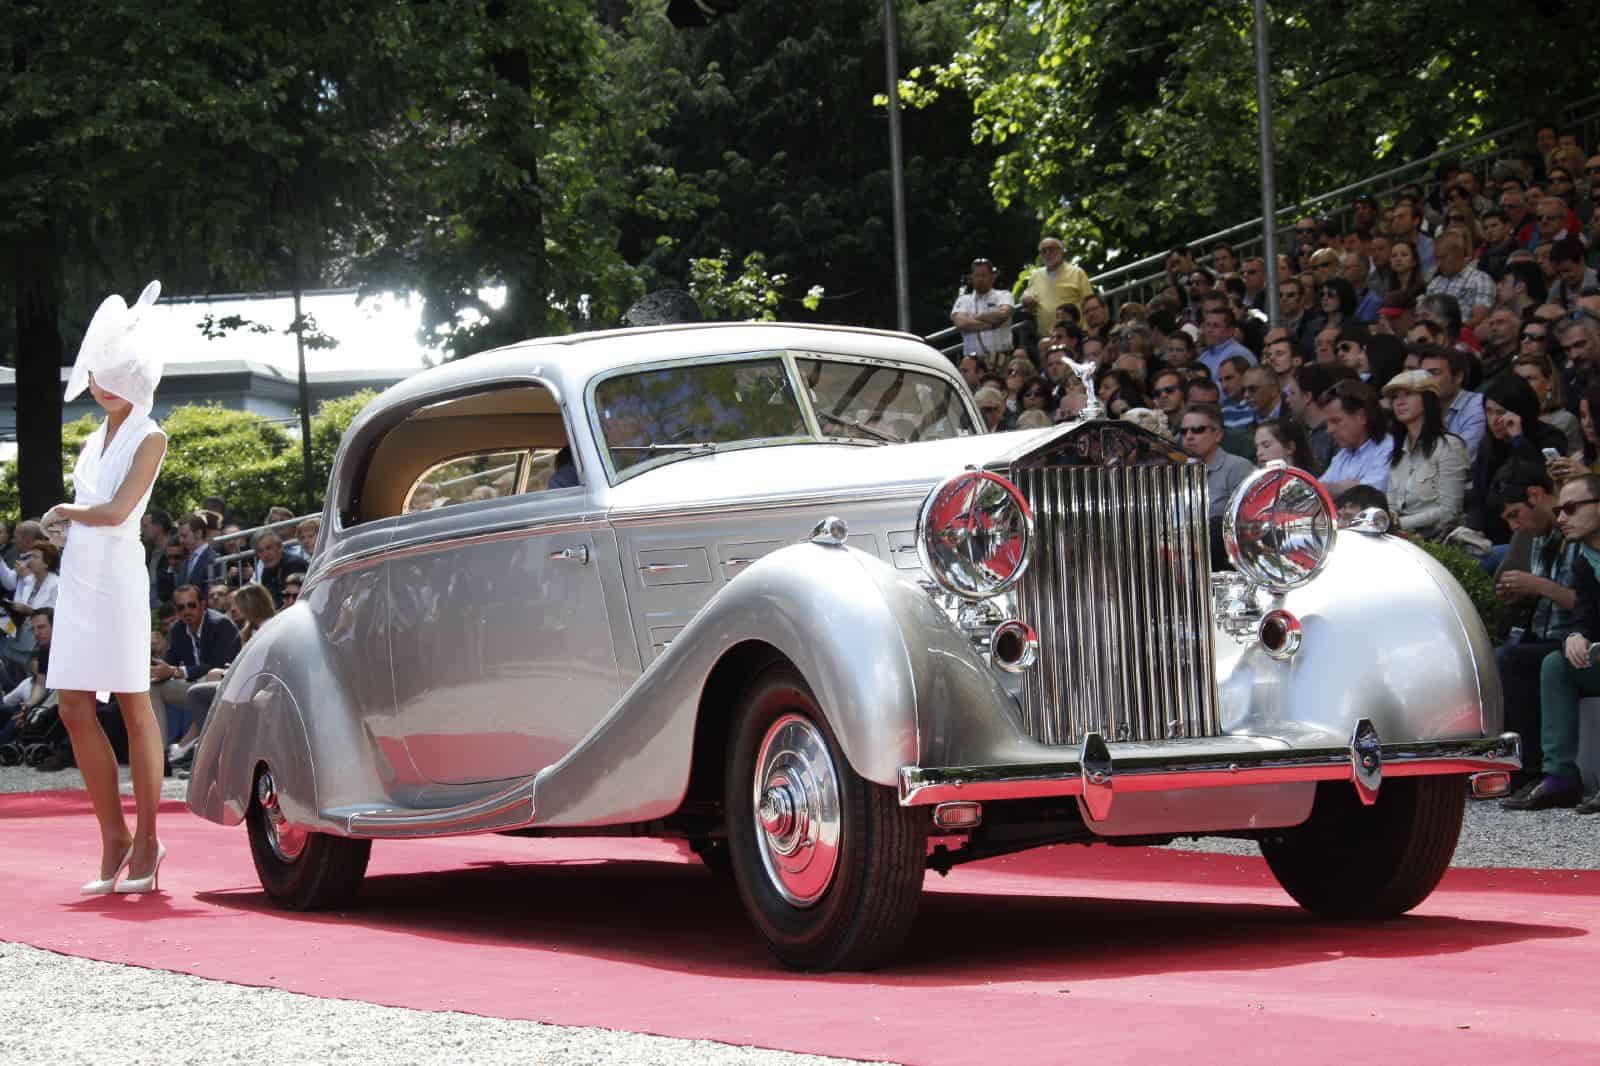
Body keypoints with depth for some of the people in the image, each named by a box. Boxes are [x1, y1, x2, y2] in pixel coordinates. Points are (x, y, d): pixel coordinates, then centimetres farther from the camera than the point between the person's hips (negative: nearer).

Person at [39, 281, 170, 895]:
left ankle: (146, 843, 2)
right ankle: (114, 839, 9)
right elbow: (87, 507, 17)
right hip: (79, 578, 7)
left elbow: (115, 511, -13)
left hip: (118, 578, -7)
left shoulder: (149, 439, -3)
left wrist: (66, 513, 0)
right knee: (75, 710, 2)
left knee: (133, 708, -3)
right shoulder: (96, 440, 17)